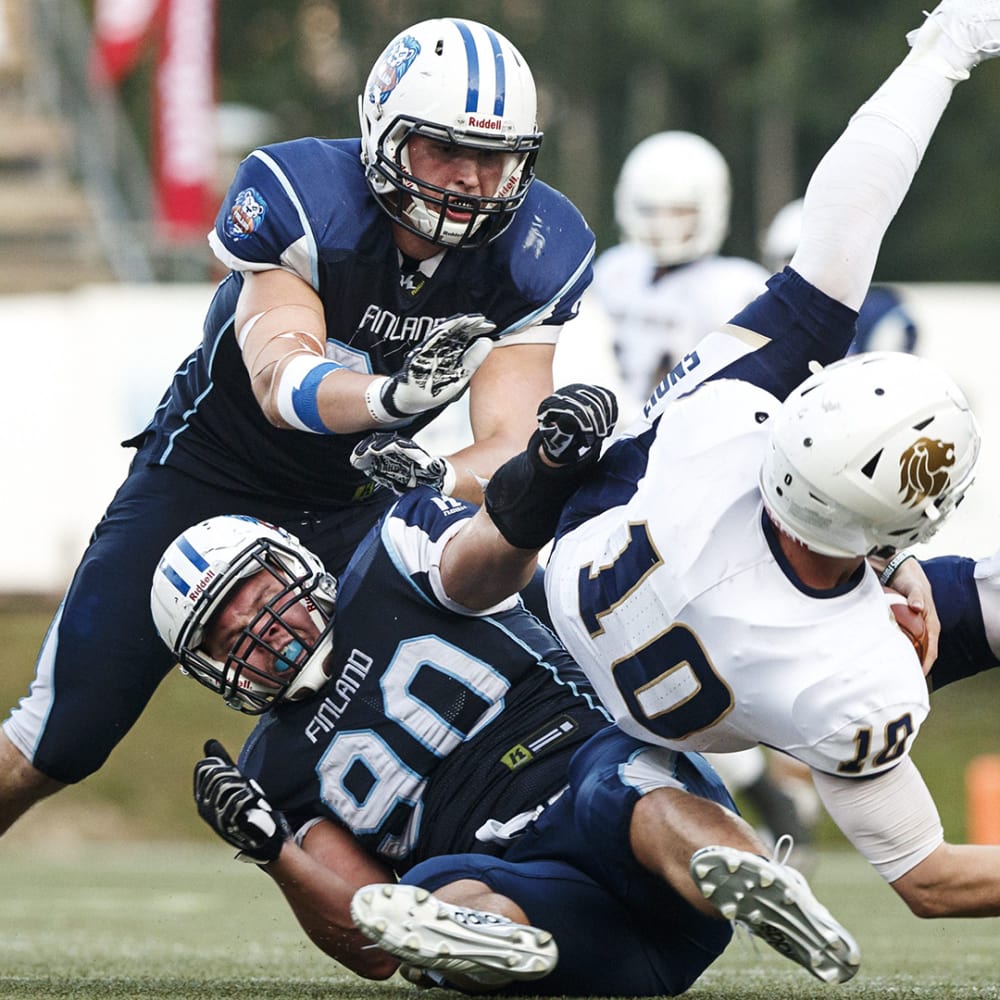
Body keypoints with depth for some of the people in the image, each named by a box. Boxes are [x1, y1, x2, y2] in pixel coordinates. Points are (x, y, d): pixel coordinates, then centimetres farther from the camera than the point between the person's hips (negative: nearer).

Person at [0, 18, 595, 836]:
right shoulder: (299, 197, -28)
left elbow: (510, 446, -22)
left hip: (359, 487, 3)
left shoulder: (534, 254, -18)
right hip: (212, 471, -3)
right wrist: (391, 392, -60)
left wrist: (438, 482, -45)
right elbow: (278, 379, -39)